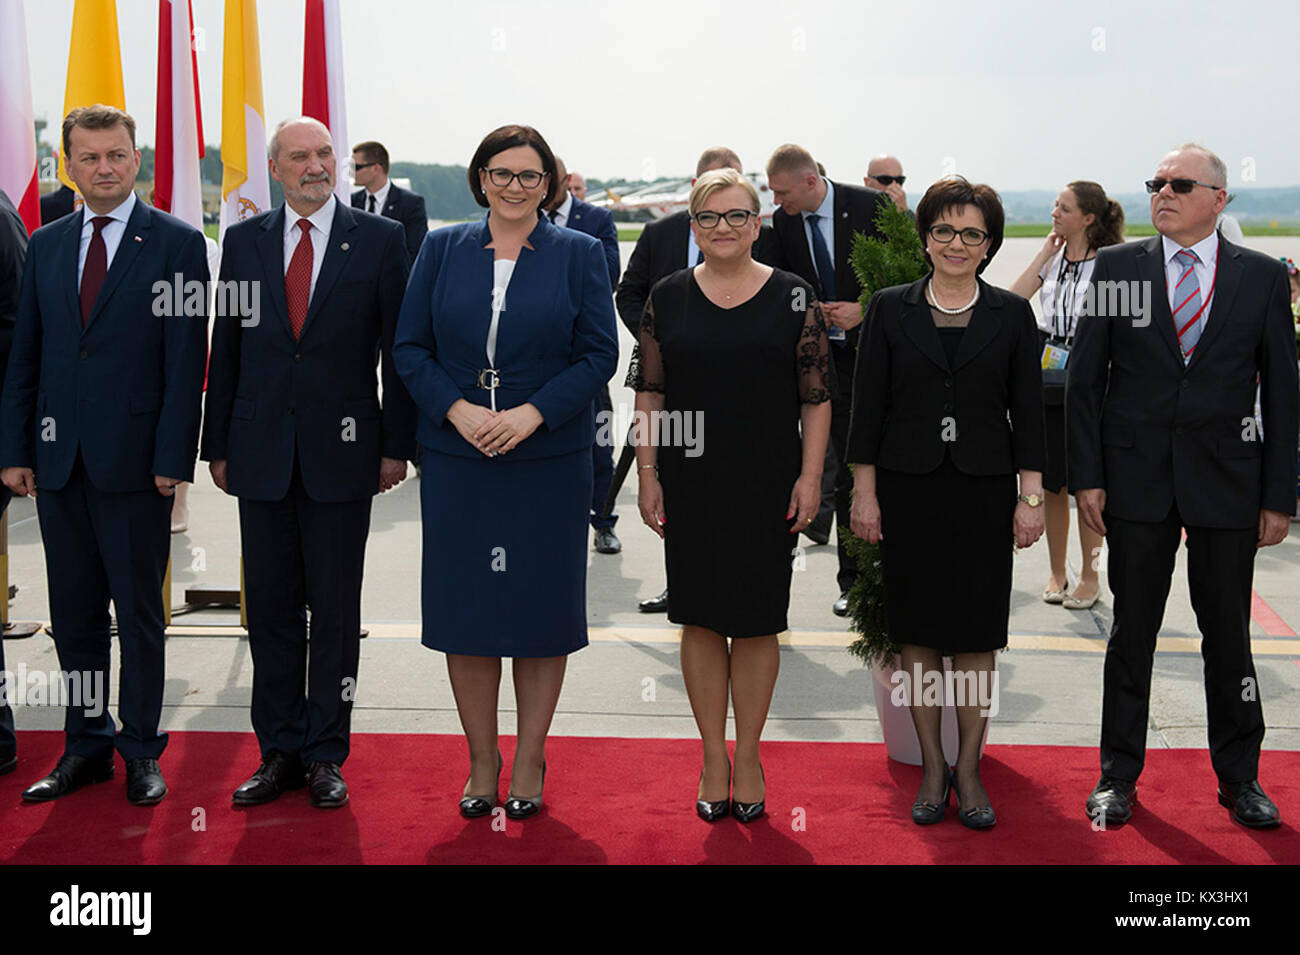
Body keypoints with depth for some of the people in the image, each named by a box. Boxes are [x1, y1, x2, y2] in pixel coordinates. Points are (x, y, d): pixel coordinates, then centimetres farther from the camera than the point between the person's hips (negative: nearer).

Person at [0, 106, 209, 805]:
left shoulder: (177, 244, -2)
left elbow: (187, 361, -6)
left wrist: (173, 457, -12)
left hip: (135, 461, -4)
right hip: (58, 459, 4)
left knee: (139, 613, 5)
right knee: (74, 614, 11)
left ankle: (142, 752, 17)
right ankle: (87, 747, 23)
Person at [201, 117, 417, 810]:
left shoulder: (379, 239, 1)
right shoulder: (243, 241, 8)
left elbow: (398, 349, 1)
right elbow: (226, 348, 10)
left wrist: (397, 445, -3)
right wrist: (216, 445, 7)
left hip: (342, 453, -2)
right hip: (261, 454, 3)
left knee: (336, 610, 5)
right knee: (270, 609, 8)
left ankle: (326, 755, 15)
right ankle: (279, 752, 19)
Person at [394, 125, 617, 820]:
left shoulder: (579, 255, 4)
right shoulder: (443, 249, 8)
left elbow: (599, 353, -2)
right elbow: (410, 347, 5)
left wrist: (532, 413, -14)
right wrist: (456, 409, -11)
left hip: (549, 460, -1)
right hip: (456, 457, 2)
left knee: (541, 608, 4)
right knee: (465, 607, 5)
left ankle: (529, 763, 18)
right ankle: (481, 763, 19)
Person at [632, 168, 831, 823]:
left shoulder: (793, 298, 0)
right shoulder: (668, 297, 5)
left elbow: (817, 397, 0)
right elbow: (649, 392, 6)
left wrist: (809, 477, -6)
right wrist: (647, 473, 0)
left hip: (765, 484, -1)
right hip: (688, 481, 1)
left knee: (756, 621, 5)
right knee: (699, 618, 6)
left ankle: (748, 755, 19)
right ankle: (713, 756, 19)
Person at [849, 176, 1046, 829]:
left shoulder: (1012, 315, 4)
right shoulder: (890, 309, 3)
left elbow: (1028, 412, 4)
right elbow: (867, 407, 3)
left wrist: (1031, 496, -1)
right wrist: (864, 492, -2)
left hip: (982, 492, 0)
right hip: (908, 490, 0)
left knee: (976, 635, 3)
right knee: (917, 632, 5)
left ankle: (968, 769, 15)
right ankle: (932, 768, 16)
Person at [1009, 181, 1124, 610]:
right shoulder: (1051, 259, 11)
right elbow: (1015, 297, -3)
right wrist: (1046, 252, -1)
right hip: (1048, 381, 5)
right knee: (1052, 482, 9)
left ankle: (1090, 576, 11)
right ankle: (1056, 574, 19)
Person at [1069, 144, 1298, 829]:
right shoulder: (1116, 267, 2)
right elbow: (1084, 379, 3)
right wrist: (1086, 477, -4)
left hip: (1227, 482, 0)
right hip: (1136, 482, 0)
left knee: (1228, 634, 8)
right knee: (1131, 632, 8)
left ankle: (1239, 778, 24)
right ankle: (1118, 775, 21)